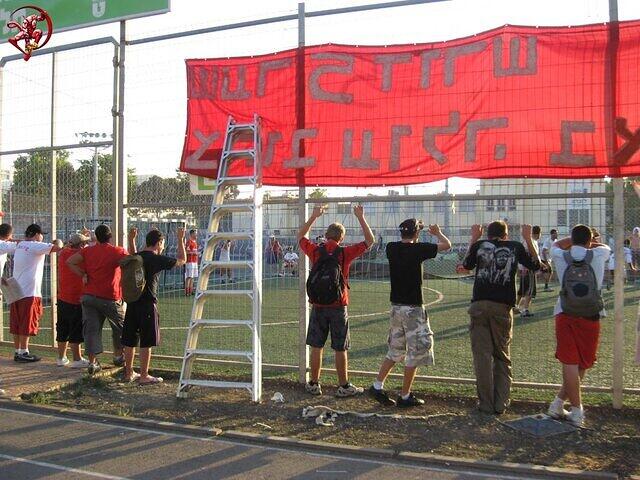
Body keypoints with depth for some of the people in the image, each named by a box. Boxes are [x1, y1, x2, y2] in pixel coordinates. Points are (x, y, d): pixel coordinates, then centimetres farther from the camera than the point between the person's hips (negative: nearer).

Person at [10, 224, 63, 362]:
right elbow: (57, 248, -19)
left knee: (16, 324, 10)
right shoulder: (35, 246, -12)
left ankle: (18, 351, 16)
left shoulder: (19, 246, 14)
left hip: (16, 291, 8)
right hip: (29, 292, -8)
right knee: (26, 324, -2)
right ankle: (23, 353, 1)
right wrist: (58, 242, 3)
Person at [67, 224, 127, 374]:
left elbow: (70, 261, -1)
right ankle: (118, 356, 27)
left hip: (89, 296, 3)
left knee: (91, 328, 4)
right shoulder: (117, 251, -6)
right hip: (110, 298, -3)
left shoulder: (88, 251, 5)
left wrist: (83, 275, 1)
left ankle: (92, 362, -1)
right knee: (120, 327, 19)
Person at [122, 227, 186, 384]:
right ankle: (144, 376, 5)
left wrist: (131, 240, 35)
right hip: (147, 304, -7)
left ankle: (129, 373, 22)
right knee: (146, 342, 0)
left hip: (132, 303, 7)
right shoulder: (157, 259, -10)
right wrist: (180, 239, 10)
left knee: (130, 341, 13)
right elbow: (182, 260, 0)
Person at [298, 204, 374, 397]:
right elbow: (370, 240, 2)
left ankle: (314, 384, 17)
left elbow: (300, 236, 18)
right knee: (340, 349, 5)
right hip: (339, 306, -2)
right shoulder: (345, 252, -8)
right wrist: (361, 218, 5)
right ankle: (344, 386, 12)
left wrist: (314, 216, 22)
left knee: (316, 347, 9)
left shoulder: (315, 250, -2)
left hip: (318, 306, 2)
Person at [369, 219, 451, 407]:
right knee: (415, 351, 4)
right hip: (412, 307, -6)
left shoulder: (391, 248, 1)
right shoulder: (417, 249, -14)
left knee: (395, 350, 18)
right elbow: (447, 245, -3)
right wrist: (438, 233, 17)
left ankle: (377, 386, 14)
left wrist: (413, 227, 31)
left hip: (395, 305, 6)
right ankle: (405, 397, 8)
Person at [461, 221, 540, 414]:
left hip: (480, 305, 0)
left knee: (482, 356, 3)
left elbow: (466, 265, 26)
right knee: (502, 357, 11)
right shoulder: (516, 247, 7)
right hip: (503, 306, 0)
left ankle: (486, 404, 5)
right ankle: (501, 403, 9)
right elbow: (536, 265, 23)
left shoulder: (480, 245, 8)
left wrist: (473, 239, 33)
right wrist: (528, 239, 29)